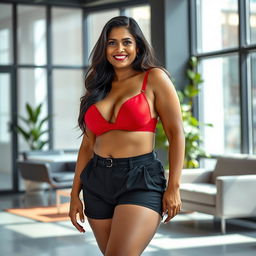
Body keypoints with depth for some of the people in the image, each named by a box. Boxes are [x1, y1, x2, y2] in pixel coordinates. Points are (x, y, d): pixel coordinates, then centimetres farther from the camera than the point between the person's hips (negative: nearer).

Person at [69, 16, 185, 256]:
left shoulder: (154, 79, 1)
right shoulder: (98, 88, 15)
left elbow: (176, 133, -3)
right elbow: (88, 145, 15)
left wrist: (173, 187, -9)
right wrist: (74, 195, 11)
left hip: (140, 181, -5)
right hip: (97, 182, 5)